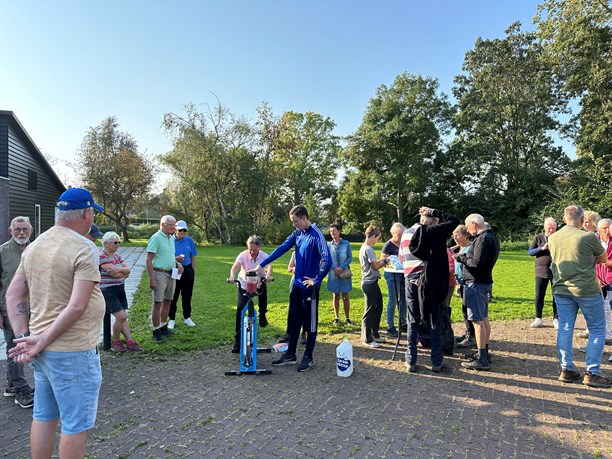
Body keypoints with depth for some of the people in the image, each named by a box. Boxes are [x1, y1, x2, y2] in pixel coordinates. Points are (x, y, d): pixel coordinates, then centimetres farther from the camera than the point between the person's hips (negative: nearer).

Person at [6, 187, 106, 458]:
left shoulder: (35, 246, 7)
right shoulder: (84, 248, -17)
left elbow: (13, 295, 8)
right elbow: (77, 306, -23)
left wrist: (24, 337, 3)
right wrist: (42, 340, -14)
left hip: (42, 350, 8)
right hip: (72, 352, -8)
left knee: (43, 416, 21)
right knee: (76, 424, 7)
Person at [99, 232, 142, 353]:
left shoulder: (117, 256, 11)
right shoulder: (101, 257, -13)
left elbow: (128, 269, 2)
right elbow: (114, 273, -20)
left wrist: (119, 270, -18)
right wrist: (124, 273, -3)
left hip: (120, 289, 7)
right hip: (108, 291, -7)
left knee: (123, 317, 6)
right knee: (121, 316, -12)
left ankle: (129, 342, 7)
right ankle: (116, 342, 8)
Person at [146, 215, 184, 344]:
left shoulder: (171, 238, 12)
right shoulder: (156, 238, -12)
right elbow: (149, 259, -15)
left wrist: (178, 263, 4)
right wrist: (152, 279, -20)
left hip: (171, 274, 8)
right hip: (160, 274, -8)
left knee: (167, 301, 14)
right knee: (158, 303, -3)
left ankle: (163, 327, 26)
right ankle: (156, 332, 4)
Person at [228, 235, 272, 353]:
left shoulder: (264, 256, -20)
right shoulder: (243, 255, -23)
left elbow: (269, 265, -37)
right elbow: (234, 267, -34)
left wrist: (268, 275, -58)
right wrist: (232, 276, -55)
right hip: (244, 285, -2)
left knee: (263, 287, -26)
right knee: (240, 309, -11)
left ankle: (262, 315, 8)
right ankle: (238, 339, 0)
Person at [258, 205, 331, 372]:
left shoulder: (316, 235, -18)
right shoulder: (297, 234, 6)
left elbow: (327, 260, -27)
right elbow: (281, 249, 6)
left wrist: (316, 280, -17)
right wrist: (262, 265, 2)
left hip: (309, 287, -8)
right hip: (297, 285, 8)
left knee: (310, 323, 6)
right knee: (293, 321, 15)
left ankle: (308, 357, 20)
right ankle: (290, 355, 28)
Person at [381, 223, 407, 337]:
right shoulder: (388, 245, -9)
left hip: (402, 273, 7)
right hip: (392, 275, -7)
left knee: (404, 299, 12)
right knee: (393, 300, -2)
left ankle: (402, 323, 26)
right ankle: (390, 327, 7)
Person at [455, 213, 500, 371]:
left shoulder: (483, 238, -17)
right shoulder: (491, 237, 15)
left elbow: (477, 262, -23)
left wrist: (461, 258, -9)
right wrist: (463, 256, 8)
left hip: (476, 283, -11)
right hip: (485, 281, 11)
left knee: (478, 321, -6)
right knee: (484, 318, 16)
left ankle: (481, 359, -2)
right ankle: (484, 353, 26)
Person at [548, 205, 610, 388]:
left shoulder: (552, 238, 2)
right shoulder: (588, 237, -13)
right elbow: (603, 258, 3)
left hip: (561, 289, 5)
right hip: (586, 290, -5)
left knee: (564, 329, 10)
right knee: (597, 330, 9)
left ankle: (566, 370, 16)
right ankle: (592, 373, 9)